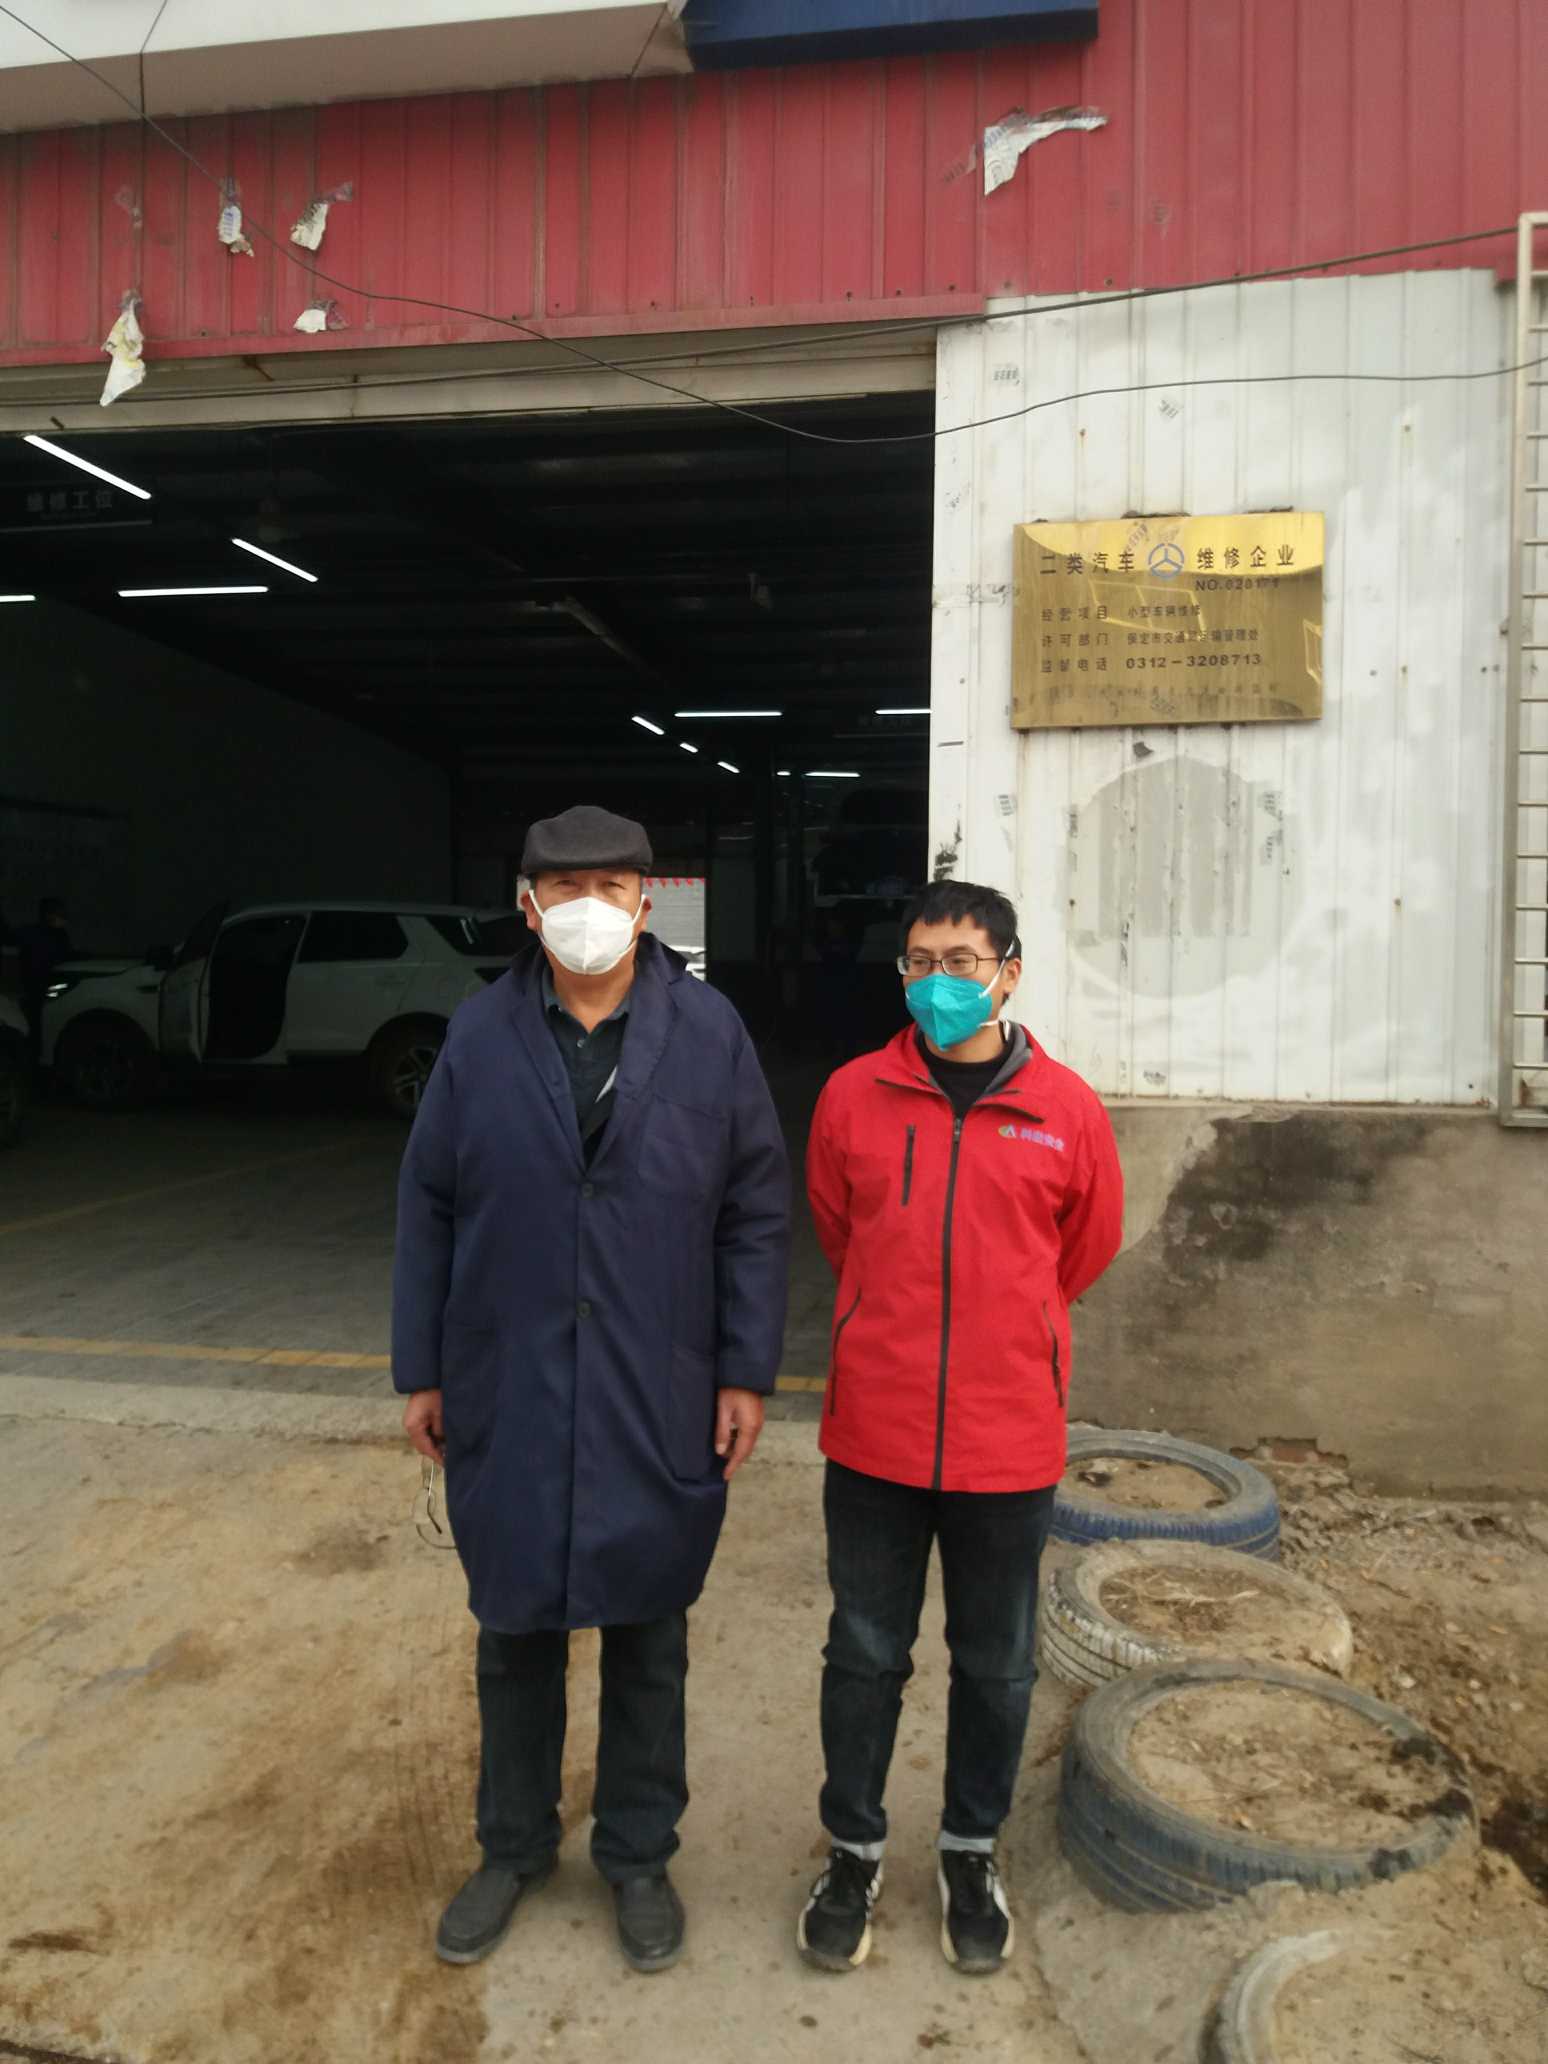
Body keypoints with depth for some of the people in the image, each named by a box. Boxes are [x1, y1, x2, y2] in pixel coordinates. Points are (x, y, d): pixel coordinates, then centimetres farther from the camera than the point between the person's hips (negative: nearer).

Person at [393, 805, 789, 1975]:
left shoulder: (708, 1032, -6)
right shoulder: (480, 1037, -2)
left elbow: (757, 1212, -4)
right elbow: (429, 1210, 3)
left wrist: (747, 1372, -6)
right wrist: (421, 1370, 3)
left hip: (659, 1407, -1)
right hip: (506, 1397, 2)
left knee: (648, 1640, 16)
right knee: (514, 1634, 18)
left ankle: (639, 1856, 38)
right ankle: (515, 1848, 41)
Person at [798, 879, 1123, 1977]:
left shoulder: (1066, 1109, -7)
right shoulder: (854, 1095, -6)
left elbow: (1090, 1244, 9)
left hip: (1009, 1443, 0)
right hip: (874, 1433, 0)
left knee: (997, 1665, 17)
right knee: (865, 1655, 15)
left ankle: (973, 1850, 41)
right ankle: (855, 1850, 37)